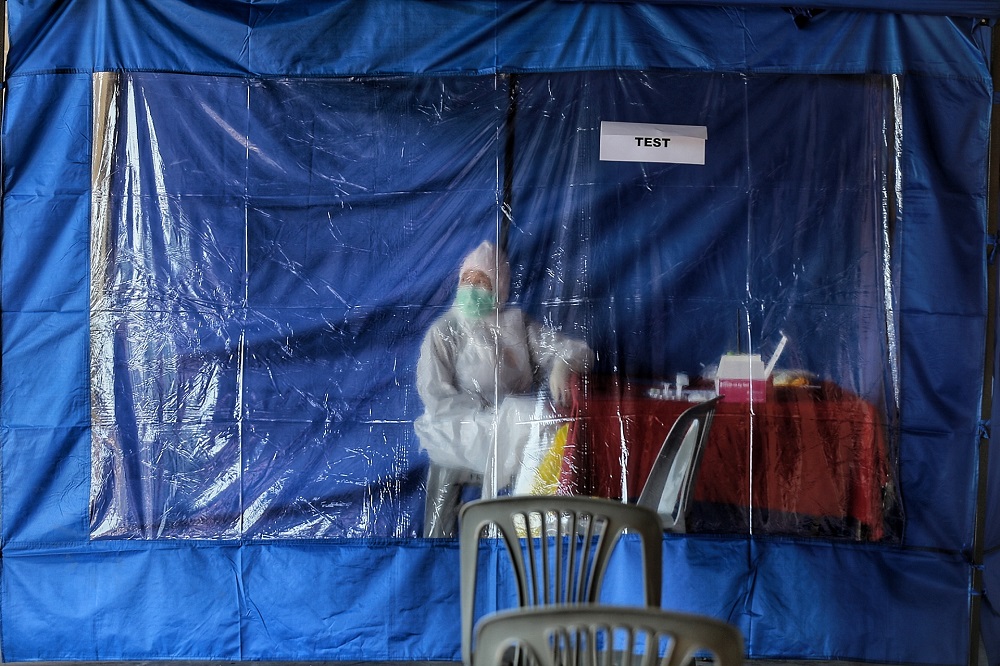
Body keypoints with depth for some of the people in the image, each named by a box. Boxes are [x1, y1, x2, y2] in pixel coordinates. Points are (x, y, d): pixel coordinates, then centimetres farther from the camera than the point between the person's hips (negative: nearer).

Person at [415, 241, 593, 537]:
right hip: (460, 432, -4)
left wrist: (562, 364, -20)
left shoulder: (517, 323, 11)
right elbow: (436, 397, -8)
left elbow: (578, 350, 5)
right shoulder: (444, 332, 2)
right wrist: (493, 417, -19)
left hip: (515, 420, 4)